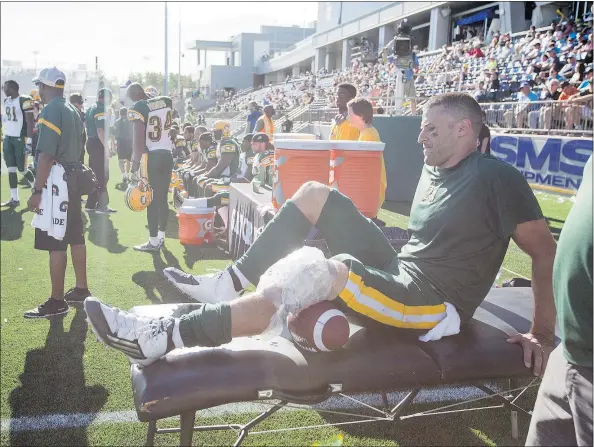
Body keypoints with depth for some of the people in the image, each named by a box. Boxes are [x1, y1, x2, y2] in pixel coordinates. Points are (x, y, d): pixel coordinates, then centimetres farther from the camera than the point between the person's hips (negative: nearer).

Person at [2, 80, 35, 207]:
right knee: (11, 169, 4)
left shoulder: (24, 101, -13)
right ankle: (14, 199, 6)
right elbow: (6, 119, 19)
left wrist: (29, 142, -19)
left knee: (22, 169, 0)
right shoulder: (6, 101, 11)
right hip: (8, 138, 7)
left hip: (20, 139, -7)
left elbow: (30, 123, -15)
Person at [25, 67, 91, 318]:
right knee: (76, 237, 15)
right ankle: (81, 289, 25)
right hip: (74, 181, 9)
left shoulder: (50, 111, -14)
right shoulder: (73, 111, 14)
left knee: (55, 244, -4)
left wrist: (37, 191, -19)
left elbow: (46, 156, -20)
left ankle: (57, 302, 2)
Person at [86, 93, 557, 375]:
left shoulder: (497, 178, -12)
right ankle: (230, 283, -4)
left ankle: (163, 338, -37)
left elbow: (546, 252, -12)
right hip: (399, 270, 9)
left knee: (333, 271, -38)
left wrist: (542, 334, -12)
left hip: (433, 302, -8)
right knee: (314, 194, 0)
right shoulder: (433, 170, 12)